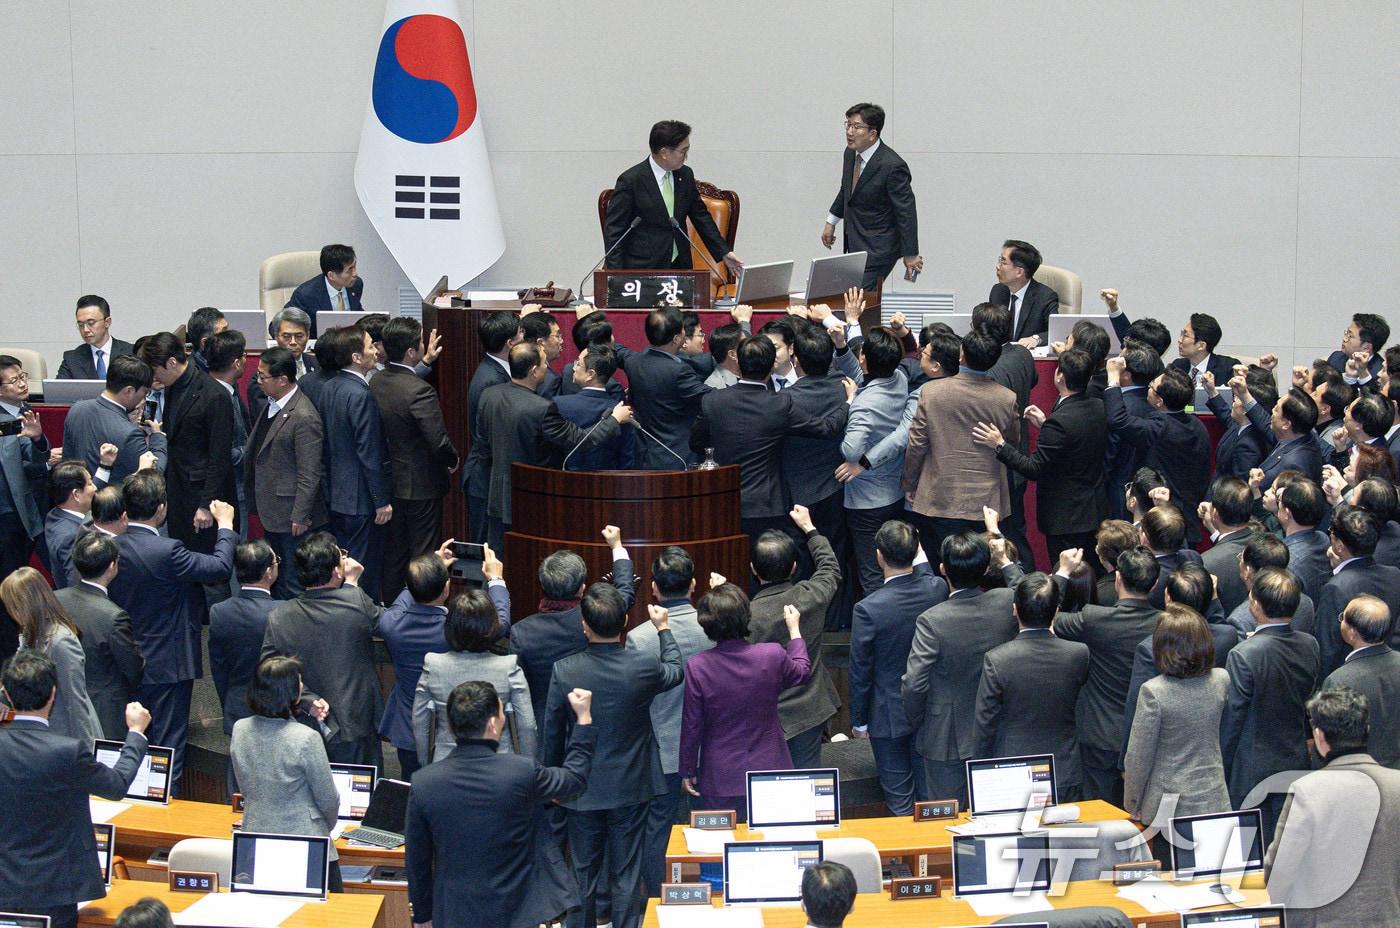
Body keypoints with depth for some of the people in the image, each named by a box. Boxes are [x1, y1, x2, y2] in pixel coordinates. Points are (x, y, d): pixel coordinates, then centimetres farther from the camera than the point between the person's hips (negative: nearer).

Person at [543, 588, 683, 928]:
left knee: (583, 874, 14)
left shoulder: (564, 671, -17)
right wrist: (664, 629, 22)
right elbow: (676, 671, 8)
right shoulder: (643, 668, -18)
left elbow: (552, 734, -6)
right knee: (626, 875, 10)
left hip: (583, 791, 0)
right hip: (631, 787, 0)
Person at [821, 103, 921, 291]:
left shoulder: (892, 166, -22)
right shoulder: (850, 153, 2)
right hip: (854, 243, 8)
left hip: (877, 247, -8)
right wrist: (831, 221, 24)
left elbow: (906, 212, -18)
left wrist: (910, 255, -16)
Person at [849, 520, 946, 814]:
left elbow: (860, 672, -16)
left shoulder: (867, 609, -27)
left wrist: (858, 721, -3)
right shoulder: (938, 589, -16)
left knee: (899, 800, 11)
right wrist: (920, 556, 26)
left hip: (888, 717, -4)